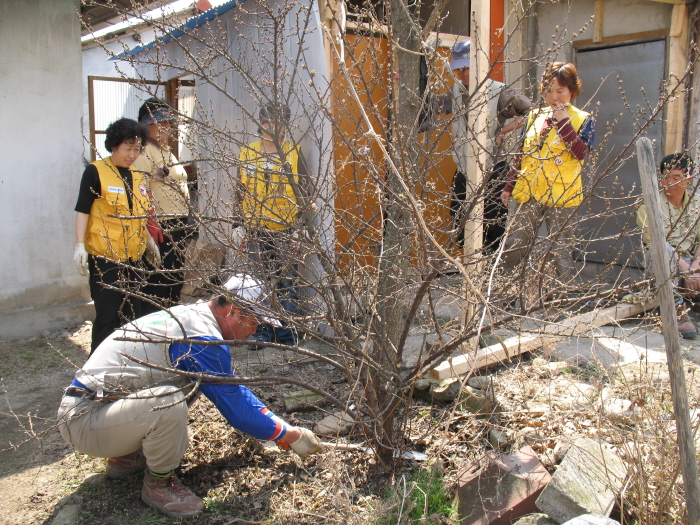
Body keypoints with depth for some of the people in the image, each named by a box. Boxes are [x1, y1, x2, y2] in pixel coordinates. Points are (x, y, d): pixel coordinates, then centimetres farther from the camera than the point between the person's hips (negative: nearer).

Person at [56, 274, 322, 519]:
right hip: (83, 422, -10)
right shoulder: (202, 337, -21)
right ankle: (159, 484, -4)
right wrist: (289, 435, -1)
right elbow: (237, 408, -15)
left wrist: (275, 423, 18)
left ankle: (126, 456, 18)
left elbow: (233, 388, 19)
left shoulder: (189, 315, 9)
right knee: (169, 401, -32)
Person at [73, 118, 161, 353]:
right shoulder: (96, 172, -5)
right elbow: (82, 211, -8)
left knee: (132, 315, 9)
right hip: (104, 257, -6)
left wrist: (149, 241, 21)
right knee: (107, 315, -3)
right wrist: (80, 245, -16)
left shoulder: (137, 177, 14)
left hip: (132, 257, 6)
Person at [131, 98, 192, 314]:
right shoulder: (144, 152, -11)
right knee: (156, 284, -5)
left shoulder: (166, 151, 20)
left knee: (175, 281, 16)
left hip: (177, 226, 10)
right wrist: (151, 225, -27)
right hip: (160, 229, -10)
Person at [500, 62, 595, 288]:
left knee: (562, 253, 1)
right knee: (512, 249, 4)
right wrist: (509, 187, 15)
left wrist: (563, 121, -15)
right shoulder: (534, 116, 14)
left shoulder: (583, 120, 2)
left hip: (561, 197, -4)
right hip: (526, 194, 4)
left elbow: (581, 153, -16)